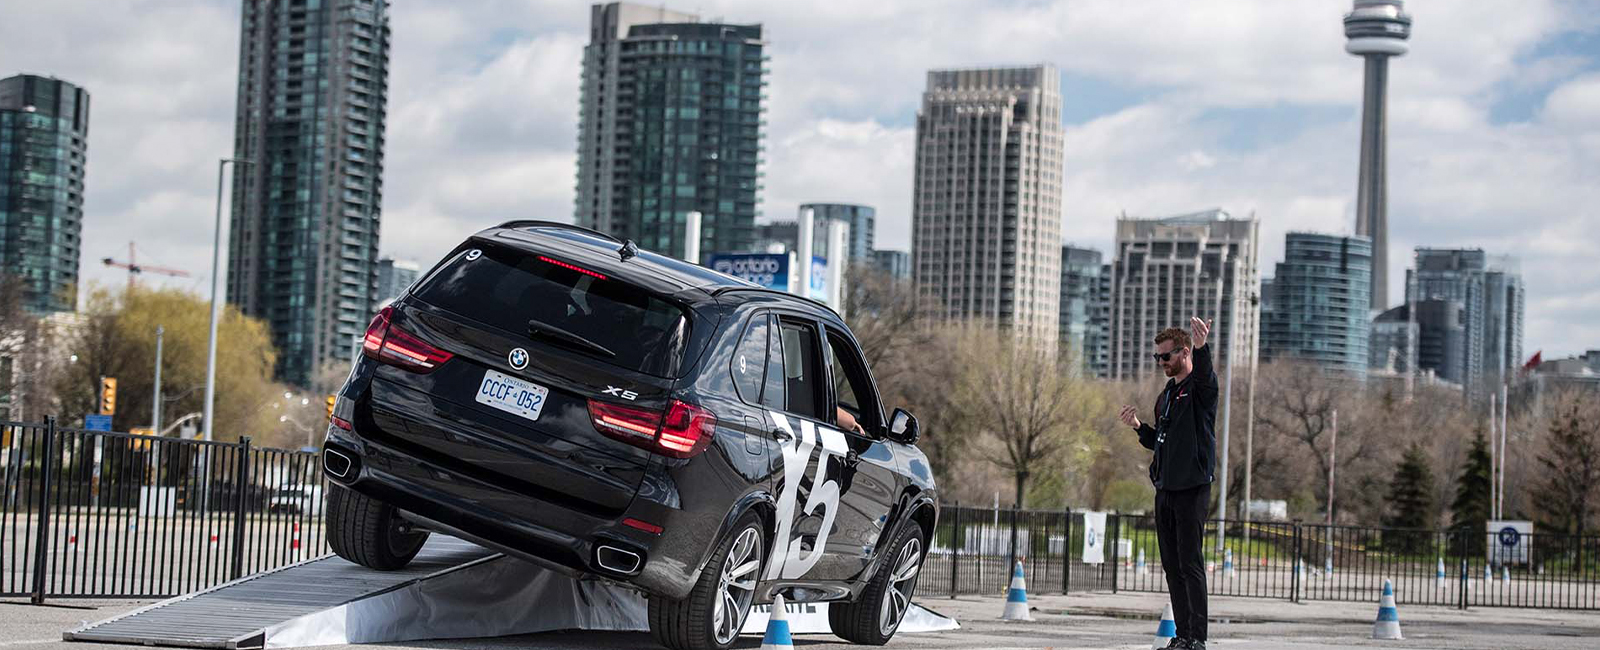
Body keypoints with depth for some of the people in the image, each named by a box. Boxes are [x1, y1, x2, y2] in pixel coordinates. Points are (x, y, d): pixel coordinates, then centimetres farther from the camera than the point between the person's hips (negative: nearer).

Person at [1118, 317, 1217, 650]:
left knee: (1190, 563, -10)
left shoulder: (1200, 388, -5)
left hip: (1192, 488, -8)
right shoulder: (1167, 394, 20)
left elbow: (1206, 377, -31)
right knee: (1172, 565, 8)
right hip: (1165, 488, 8)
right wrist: (1139, 427, 6)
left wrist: (1201, 348, -50)